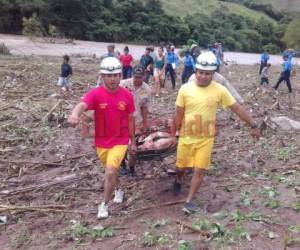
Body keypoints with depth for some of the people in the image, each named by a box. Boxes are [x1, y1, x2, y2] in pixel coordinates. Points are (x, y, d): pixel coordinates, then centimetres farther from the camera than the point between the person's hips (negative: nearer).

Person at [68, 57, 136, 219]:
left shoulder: (127, 95, -9)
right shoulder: (95, 94, -16)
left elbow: (130, 119, 3)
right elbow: (82, 105, -37)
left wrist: (133, 141, 10)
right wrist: (75, 114, -61)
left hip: (120, 141, -1)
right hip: (101, 142, 1)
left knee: (110, 172, -15)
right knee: (111, 171, 22)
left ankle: (104, 204, 9)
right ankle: (118, 190, 54)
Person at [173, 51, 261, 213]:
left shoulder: (219, 90, -11)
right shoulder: (185, 89, -10)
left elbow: (237, 108, -5)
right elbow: (179, 114, -1)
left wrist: (253, 126, -3)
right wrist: (177, 133, 3)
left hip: (206, 139, -1)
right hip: (186, 136, 1)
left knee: (199, 170, 2)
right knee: (180, 166, 15)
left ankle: (189, 201, 19)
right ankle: (179, 180, 49)